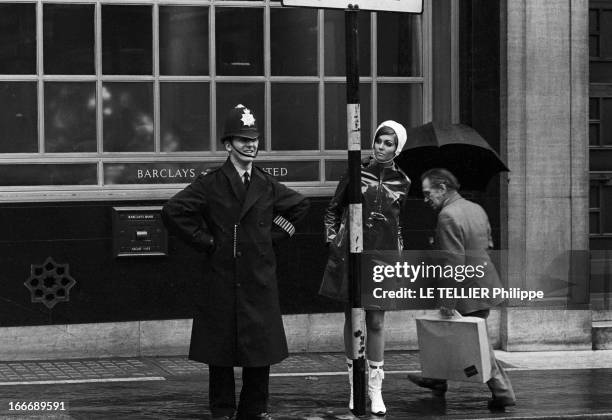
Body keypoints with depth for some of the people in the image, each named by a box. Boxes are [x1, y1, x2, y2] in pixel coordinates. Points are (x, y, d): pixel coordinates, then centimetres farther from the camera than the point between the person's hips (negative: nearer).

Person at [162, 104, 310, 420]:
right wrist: (204, 241, -7)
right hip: (221, 284, -3)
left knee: (261, 348, 4)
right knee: (220, 350, 2)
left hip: (260, 282, 3)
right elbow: (173, 212, -7)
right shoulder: (210, 185, -2)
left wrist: (274, 233, 13)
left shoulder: (268, 186, 9)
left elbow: (300, 206, 25)